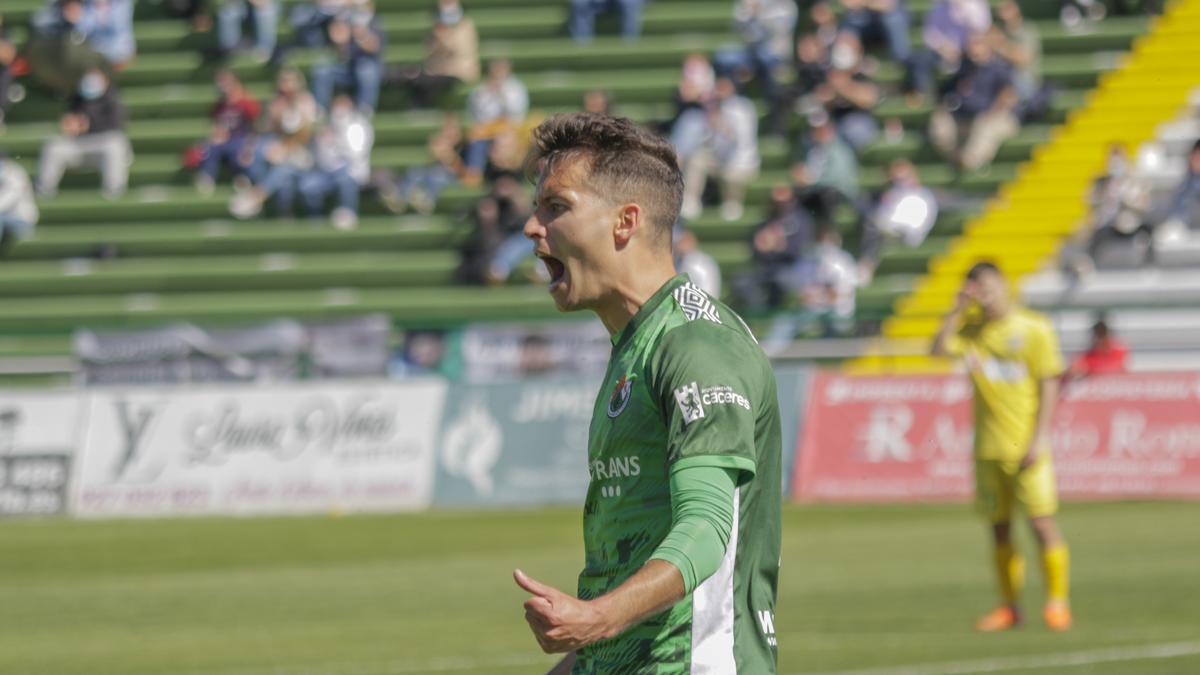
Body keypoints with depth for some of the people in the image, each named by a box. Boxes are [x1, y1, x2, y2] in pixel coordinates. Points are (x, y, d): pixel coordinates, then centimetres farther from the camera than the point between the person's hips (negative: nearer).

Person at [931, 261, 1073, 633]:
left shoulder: (1034, 328, -3)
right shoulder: (972, 327, 8)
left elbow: (1049, 384, -5)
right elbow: (939, 349, -6)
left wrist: (1039, 438, -12)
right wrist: (958, 309, -10)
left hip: (1025, 445, -4)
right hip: (988, 445, 4)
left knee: (1041, 520, -8)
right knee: (999, 527, 7)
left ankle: (1057, 601, -1)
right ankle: (1009, 606, 14)